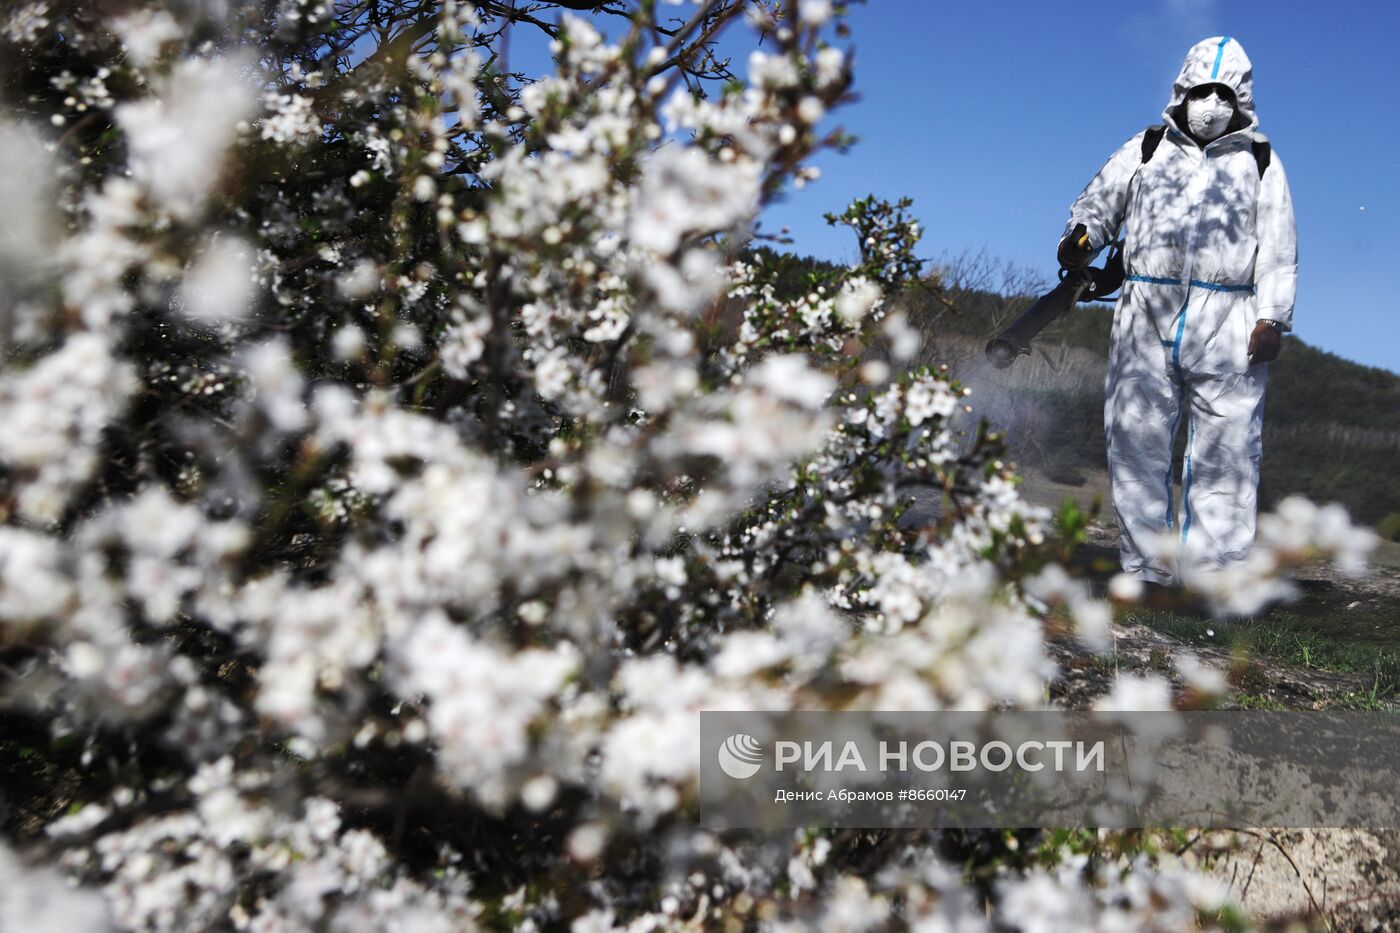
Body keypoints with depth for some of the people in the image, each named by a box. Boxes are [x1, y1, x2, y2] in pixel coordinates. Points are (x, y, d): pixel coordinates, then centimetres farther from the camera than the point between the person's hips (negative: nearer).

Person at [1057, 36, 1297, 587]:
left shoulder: (1261, 162, 15)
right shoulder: (1147, 149, 17)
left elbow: (1278, 249, 11)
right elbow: (1099, 200, 17)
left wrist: (1272, 318, -2)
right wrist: (1079, 238, -7)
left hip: (1228, 324, -1)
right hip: (1147, 315, 1)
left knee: (1225, 448, -6)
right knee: (1136, 438, -2)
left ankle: (1212, 572, 0)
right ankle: (1147, 567, 6)